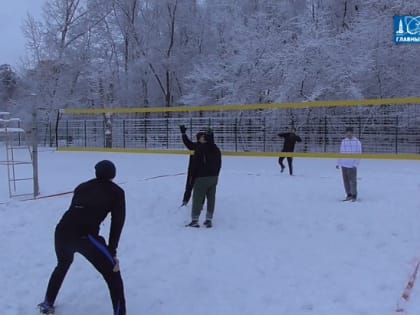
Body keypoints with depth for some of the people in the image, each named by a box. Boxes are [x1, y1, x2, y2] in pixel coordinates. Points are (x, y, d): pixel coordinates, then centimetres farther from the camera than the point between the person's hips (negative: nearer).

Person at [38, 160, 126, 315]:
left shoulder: (82, 186, 25)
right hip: (84, 235, -6)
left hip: (62, 230, 6)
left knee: (63, 264, 36)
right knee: (113, 275, 9)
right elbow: (117, 222, 4)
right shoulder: (116, 191, 12)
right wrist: (112, 252, 7)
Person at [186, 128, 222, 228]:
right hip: (214, 177, 6)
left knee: (197, 198, 0)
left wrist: (193, 176, -2)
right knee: (211, 198, 10)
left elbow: (195, 164, -12)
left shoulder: (200, 149, -13)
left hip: (202, 177, -6)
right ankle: (209, 220, 15)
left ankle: (194, 220, 2)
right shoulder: (216, 149, 8)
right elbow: (219, 165, 12)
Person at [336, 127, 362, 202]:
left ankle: (354, 195, 10)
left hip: (352, 165, -5)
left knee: (352, 181, -2)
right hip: (344, 165, 5)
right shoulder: (343, 141, 8)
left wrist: (355, 164, -12)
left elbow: (358, 154, -6)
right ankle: (349, 195, 18)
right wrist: (338, 163, 12)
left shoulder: (357, 142, -5)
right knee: (345, 181, 8)